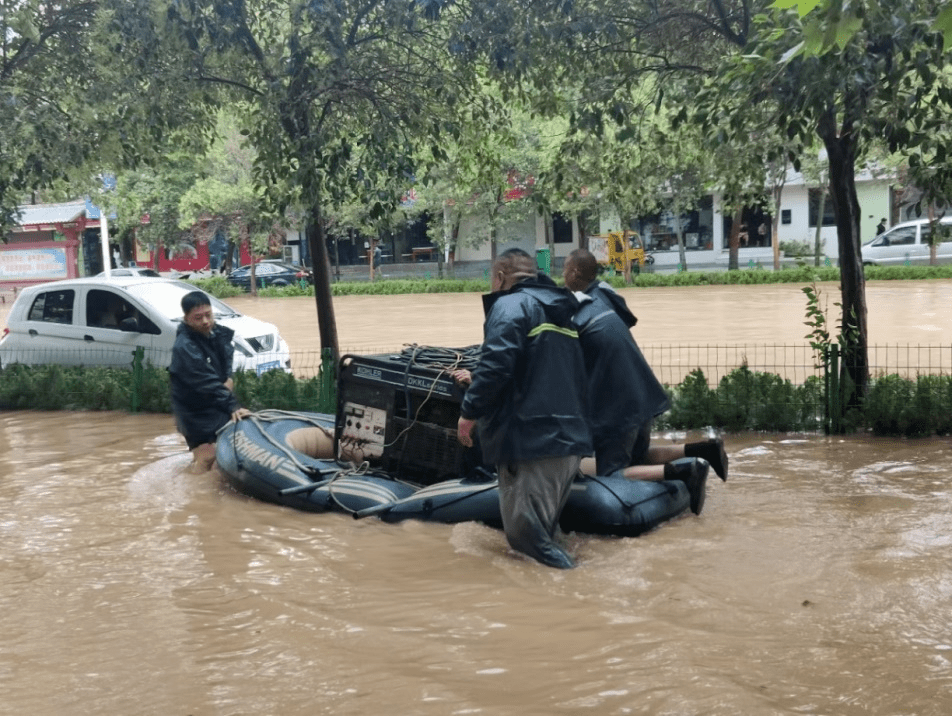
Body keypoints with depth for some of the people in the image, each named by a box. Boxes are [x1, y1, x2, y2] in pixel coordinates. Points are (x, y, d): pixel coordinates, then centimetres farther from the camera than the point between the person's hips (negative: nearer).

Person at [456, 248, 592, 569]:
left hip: (530, 437, -9)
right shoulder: (560, 310, 23)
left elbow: (496, 363, -20)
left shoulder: (511, 305, -6)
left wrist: (470, 410, -10)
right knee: (543, 527, 19)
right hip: (570, 435, 9)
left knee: (525, 531, -2)